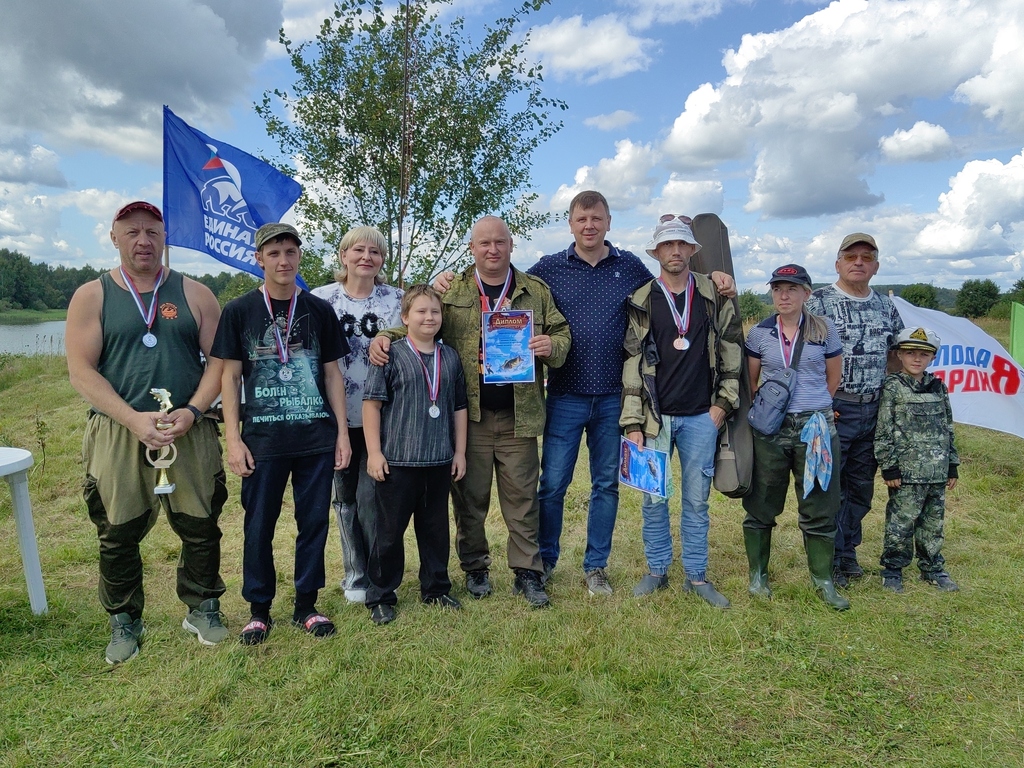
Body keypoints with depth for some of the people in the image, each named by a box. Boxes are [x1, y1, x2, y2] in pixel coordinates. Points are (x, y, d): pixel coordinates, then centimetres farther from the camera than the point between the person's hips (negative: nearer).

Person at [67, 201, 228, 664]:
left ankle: (202, 609, 25)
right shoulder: (92, 296, 6)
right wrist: (134, 419, -15)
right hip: (116, 434, 0)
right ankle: (125, 622, 26)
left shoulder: (194, 294, 8)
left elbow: (218, 360, 2)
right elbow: (81, 371, -3)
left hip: (191, 431, 1)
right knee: (118, 534, 7)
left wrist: (191, 412, -13)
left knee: (201, 526, 6)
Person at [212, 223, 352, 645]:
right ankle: (259, 610, 23)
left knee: (314, 522, 7)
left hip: (317, 438, 2)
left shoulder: (319, 310, 6)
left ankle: (306, 605, 23)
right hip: (262, 439, -1)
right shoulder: (239, 310, 1)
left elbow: (332, 373, 9)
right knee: (259, 526, 7)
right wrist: (233, 439, -6)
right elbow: (229, 377, 1)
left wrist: (342, 432, 4)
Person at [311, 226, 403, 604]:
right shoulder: (320, 299, 3)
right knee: (346, 497, 10)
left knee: (371, 496, -2)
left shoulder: (397, 300, 4)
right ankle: (356, 575, 25)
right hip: (337, 415, 1)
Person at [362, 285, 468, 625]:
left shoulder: (450, 357, 8)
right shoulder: (391, 355, -5)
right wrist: (374, 451, -10)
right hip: (397, 460, -4)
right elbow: (372, 403, -6)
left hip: (439, 461, 4)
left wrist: (459, 451, 10)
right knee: (389, 530, 5)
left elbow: (459, 407, 12)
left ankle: (436, 588, 31)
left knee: (436, 527, 15)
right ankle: (380, 596, 19)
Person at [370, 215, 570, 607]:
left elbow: (562, 333, 12)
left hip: (518, 416, 1)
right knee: (470, 498, 9)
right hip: (468, 415, 0)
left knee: (522, 497, 6)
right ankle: (475, 568, 27)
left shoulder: (536, 290, 10)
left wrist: (551, 345, -11)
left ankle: (527, 572, 19)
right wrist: (384, 337, -9)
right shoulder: (450, 291, 7)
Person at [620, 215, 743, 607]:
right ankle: (657, 569, 23)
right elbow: (632, 365, -3)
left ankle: (696, 575, 21)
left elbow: (732, 350, 7)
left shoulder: (715, 296, 4)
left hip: (702, 416, 1)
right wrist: (633, 424, -7)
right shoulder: (640, 303, 0)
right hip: (655, 417, -1)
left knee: (697, 499, 9)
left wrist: (724, 402, 1)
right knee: (654, 498, 7)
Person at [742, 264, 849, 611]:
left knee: (819, 506, 6)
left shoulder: (824, 329, 2)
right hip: (770, 429, 0)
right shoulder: (759, 333, 3)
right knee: (761, 505, 7)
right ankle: (758, 574, 23)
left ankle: (823, 580, 22)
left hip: (816, 429, 0)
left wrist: (814, 409, 9)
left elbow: (834, 378, 11)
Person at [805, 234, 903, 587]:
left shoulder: (886, 306, 11)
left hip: (874, 409, 6)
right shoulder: (819, 302, -6)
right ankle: (830, 558, 12)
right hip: (833, 408, -6)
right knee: (829, 486, 0)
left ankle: (848, 551, 28)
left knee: (862, 486, 13)